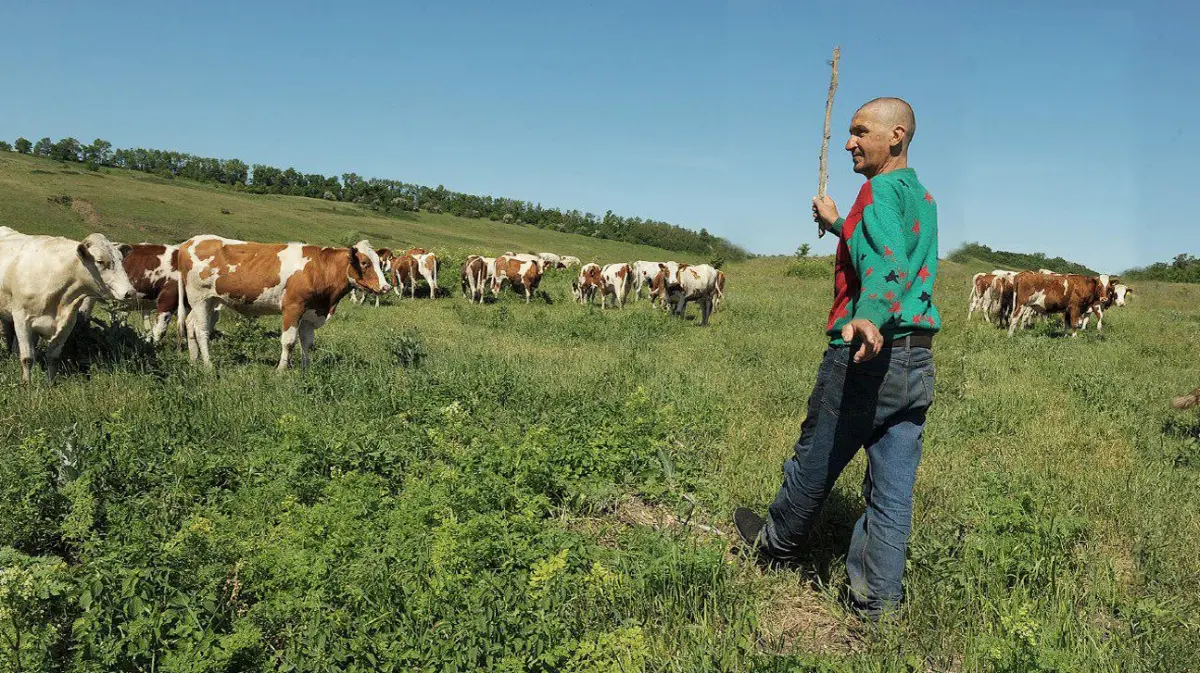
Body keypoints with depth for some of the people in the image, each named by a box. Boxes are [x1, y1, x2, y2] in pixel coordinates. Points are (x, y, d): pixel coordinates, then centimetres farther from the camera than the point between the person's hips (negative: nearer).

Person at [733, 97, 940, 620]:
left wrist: (867, 318, -47)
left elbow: (888, 265, -29)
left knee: (814, 462, 13)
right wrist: (837, 224, 53)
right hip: (918, 364, 8)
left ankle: (779, 545, 34)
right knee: (892, 492, 8)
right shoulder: (922, 197, 18)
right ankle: (878, 603, 14)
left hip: (865, 357, -8)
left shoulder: (880, 190, -10)